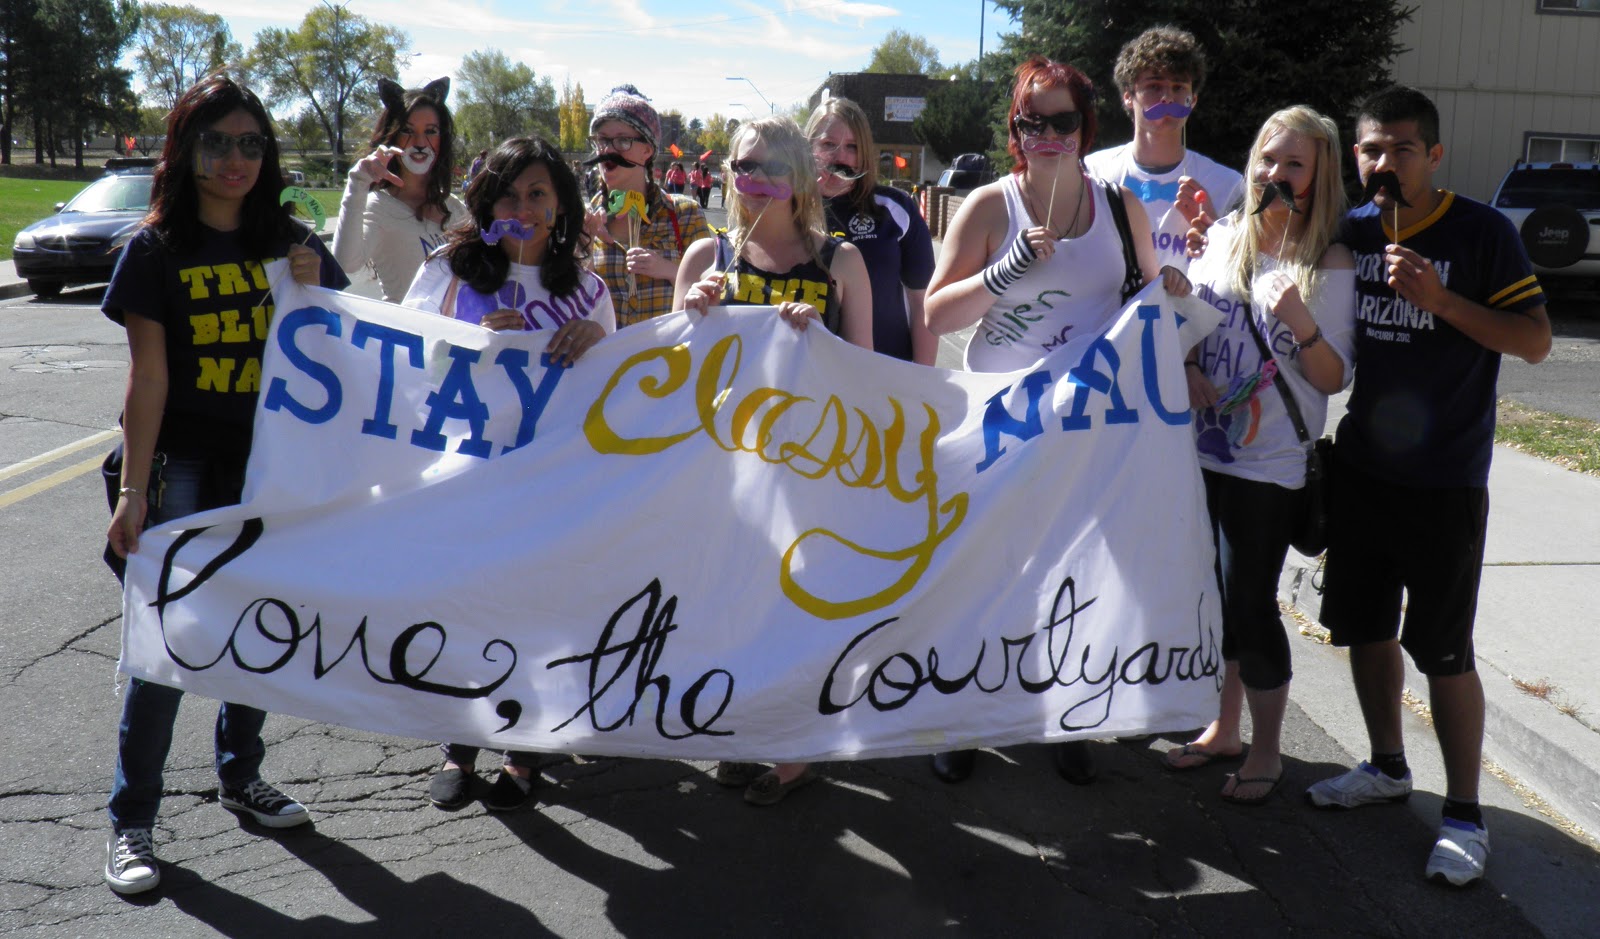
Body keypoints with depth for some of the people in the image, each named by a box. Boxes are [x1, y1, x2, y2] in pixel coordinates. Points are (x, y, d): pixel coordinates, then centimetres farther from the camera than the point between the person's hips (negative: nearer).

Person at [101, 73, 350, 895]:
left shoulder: (292, 245, 5)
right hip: (186, 467, -4)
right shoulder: (157, 250, -4)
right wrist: (134, 492, -13)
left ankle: (241, 776, 33)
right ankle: (131, 820, 10)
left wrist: (310, 294, -10)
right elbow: (147, 379, -8)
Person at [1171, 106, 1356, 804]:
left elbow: (1334, 380, -10)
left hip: (1271, 464, -5)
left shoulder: (1331, 264, -8)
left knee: (1250, 604, -2)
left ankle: (1265, 751, 17)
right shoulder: (1224, 237, 5)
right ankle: (1223, 727, 33)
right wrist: (1190, 370, -4)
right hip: (1203, 450, 5)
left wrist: (1301, 324, -27)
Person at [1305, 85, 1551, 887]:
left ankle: (1463, 814, 12)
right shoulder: (1348, 233, 5)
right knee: (1364, 626, 15)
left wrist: (1440, 298, -22)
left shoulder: (1481, 233, -9)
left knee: (1443, 649, -2)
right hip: (1360, 467, 6)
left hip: (1444, 481, -5)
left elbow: (1535, 341, -11)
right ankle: (1386, 768, 34)